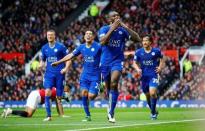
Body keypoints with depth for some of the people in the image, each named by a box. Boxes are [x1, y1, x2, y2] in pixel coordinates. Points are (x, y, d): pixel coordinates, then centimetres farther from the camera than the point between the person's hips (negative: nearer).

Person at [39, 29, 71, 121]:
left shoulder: (61, 47, -3)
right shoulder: (44, 48, 9)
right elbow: (43, 60, 20)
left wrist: (66, 68, -13)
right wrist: (41, 65, -2)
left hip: (59, 74, -2)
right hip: (49, 73, 2)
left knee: (59, 97, 2)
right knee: (47, 93, -16)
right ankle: (48, 116, -14)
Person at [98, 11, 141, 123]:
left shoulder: (123, 30, -1)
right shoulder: (104, 29, -3)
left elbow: (137, 39, -12)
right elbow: (102, 42, -23)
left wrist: (125, 27, -19)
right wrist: (112, 28, -26)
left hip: (117, 61, -1)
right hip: (105, 62, 1)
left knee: (114, 84, -22)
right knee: (108, 87, 12)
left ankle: (111, 112, -21)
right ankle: (110, 107, 37)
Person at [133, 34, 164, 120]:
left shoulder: (156, 51, -1)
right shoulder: (138, 52, 2)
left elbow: (161, 59, 16)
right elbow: (135, 63, 10)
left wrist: (160, 67, 0)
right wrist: (138, 69, -10)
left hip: (153, 75, -3)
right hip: (144, 76, 3)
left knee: (152, 93, -20)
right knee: (147, 95, 10)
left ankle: (153, 112, -4)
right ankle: (154, 111, 31)